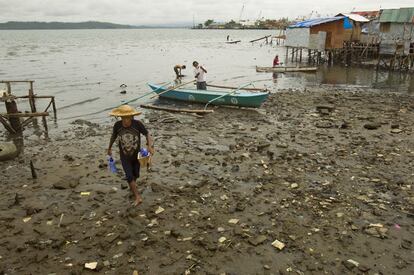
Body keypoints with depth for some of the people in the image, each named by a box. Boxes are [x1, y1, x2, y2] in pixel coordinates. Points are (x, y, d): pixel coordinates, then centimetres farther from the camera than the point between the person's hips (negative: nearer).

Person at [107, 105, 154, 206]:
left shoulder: (137, 124, -24)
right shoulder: (117, 125, -20)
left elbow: (147, 134, -14)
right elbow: (113, 136, 0)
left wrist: (150, 146, -31)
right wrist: (109, 148, 14)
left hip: (136, 155, 1)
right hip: (124, 156, 0)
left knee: (135, 174, 19)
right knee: (129, 176, -9)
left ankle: (132, 186, 52)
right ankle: (138, 197, 3)